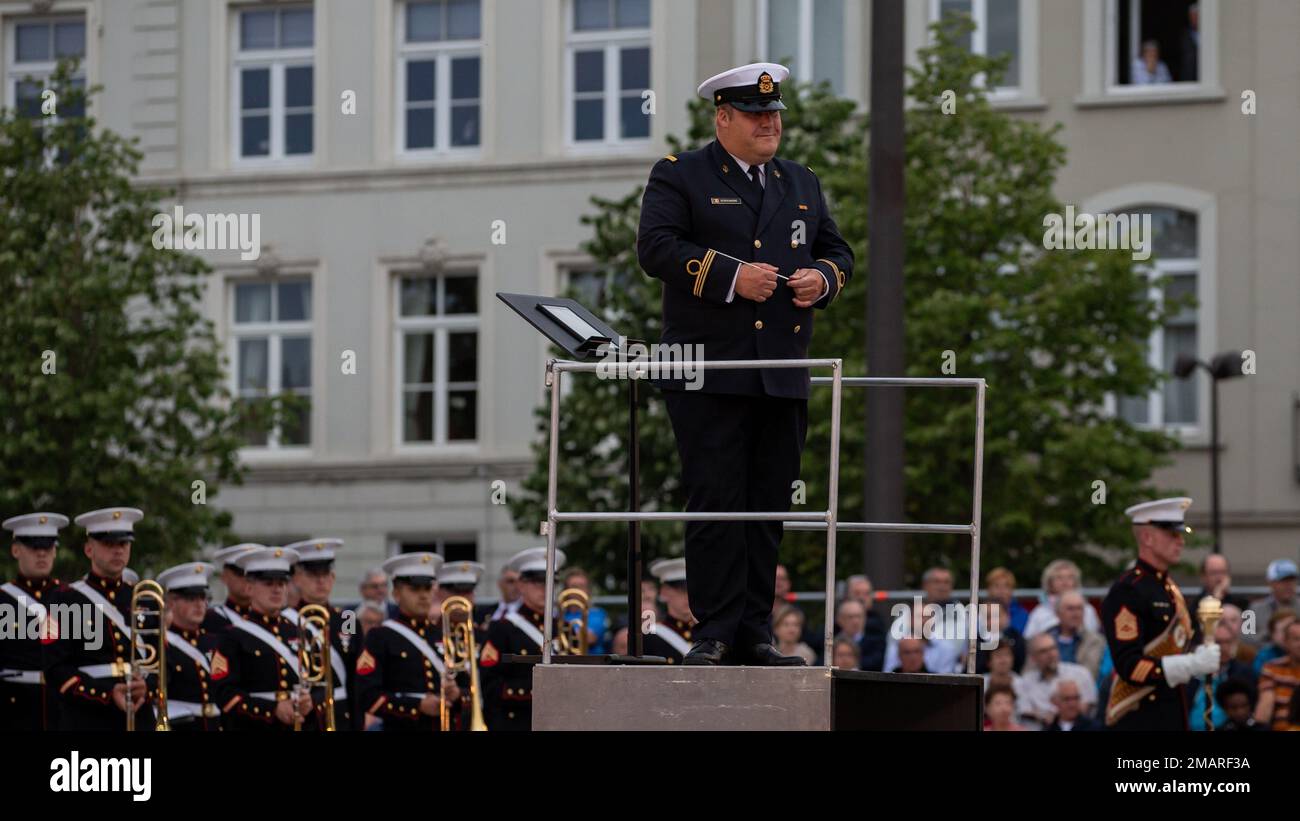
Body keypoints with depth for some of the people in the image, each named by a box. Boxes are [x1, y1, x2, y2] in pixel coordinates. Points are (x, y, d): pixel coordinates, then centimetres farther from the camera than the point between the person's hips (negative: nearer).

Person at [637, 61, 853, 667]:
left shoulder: (802, 184, 21)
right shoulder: (679, 176, 3)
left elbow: (837, 250, 23)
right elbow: (656, 247, -9)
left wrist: (822, 278, 0)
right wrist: (731, 276, -17)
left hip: (783, 379, 5)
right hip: (708, 373, -5)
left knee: (769, 508, 5)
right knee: (716, 503, -8)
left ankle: (755, 634, 10)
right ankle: (714, 633, -5)